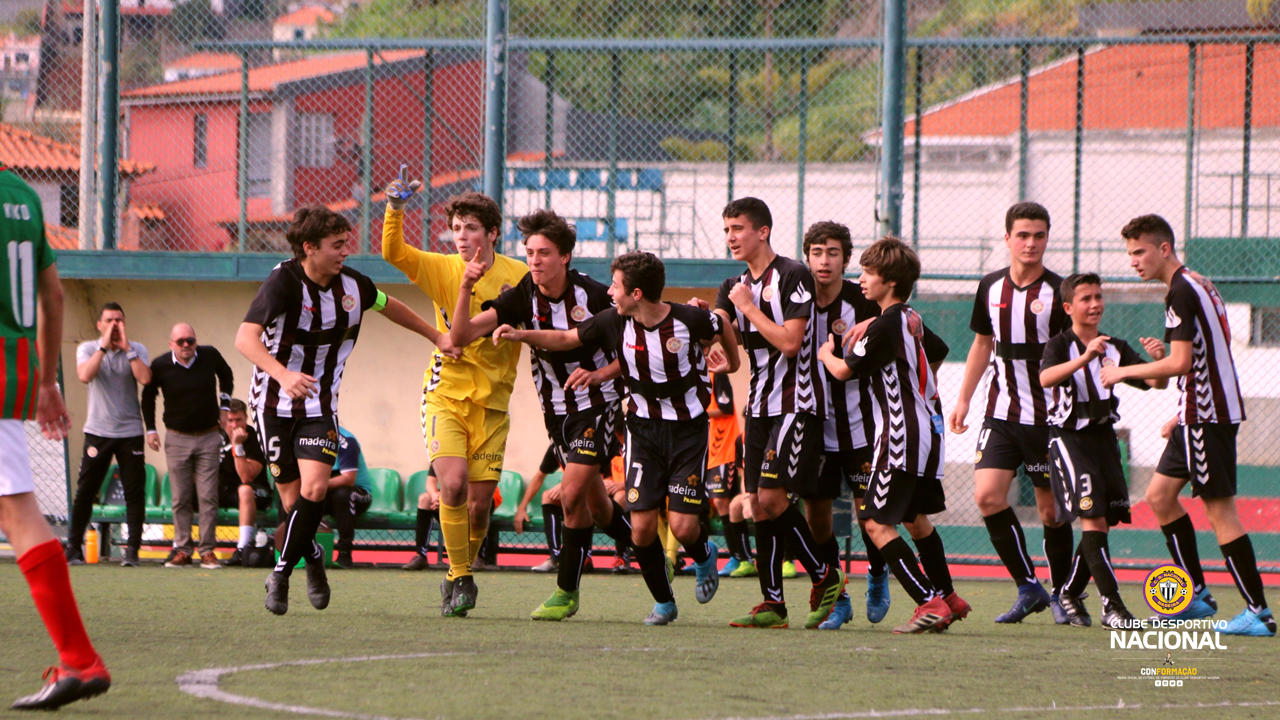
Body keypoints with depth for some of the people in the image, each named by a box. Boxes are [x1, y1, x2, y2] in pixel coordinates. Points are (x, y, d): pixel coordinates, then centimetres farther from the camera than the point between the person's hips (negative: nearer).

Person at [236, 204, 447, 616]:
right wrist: (282, 375, -49)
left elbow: (387, 305, 20)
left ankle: (281, 574, -4)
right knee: (292, 499, -3)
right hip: (275, 404, -3)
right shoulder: (284, 281, -20)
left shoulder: (352, 285, -4)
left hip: (320, 404, 3)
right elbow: (246, 338, -33)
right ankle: (313, 560, 26)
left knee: (314, 488, -17)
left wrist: (435, 336, 25)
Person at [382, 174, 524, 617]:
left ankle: (462, 574, 23)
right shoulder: (441, 269, 0)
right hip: (446, 394, -1)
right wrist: (394, 210, -28)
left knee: (479, 502, -1)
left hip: (492, 402, 1)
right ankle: (459, 578, -6)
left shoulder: (519, 277, 1)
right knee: (453, 484, -20)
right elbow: (393, 252, -13)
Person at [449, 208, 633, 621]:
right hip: (557, 411, 5)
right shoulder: (523, 297, -9)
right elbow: (461, 336, -17)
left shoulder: (594, 295, -16)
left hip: (598, 404, -5)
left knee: (572, 493, -17)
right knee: (595, 503, 12)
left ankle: (566, 591, -4)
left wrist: (599, 374, -22)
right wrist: (465, 289, -31)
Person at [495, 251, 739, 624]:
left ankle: (704, 556, 27)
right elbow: (566, 339, 5)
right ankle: (663, 602, 15)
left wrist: (731, 361, 17)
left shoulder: (690, 320, -17)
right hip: (643, 426, 3)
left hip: (688, 428, -3)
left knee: (683, 526, -11)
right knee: (642, 526, -8)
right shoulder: (613, 322, -9)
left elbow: (722, 330, 6)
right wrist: (521, 335, -7)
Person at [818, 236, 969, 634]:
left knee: (878, 522, -9)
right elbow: (939, 352, 32)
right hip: (928, 428, 10)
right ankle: (948, 597, 32)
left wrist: (826, 353, 11)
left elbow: (844, 370, -9)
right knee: (915, 518, 23)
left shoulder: (885, 325, -16)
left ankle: (930, 603, -16)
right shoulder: (913, 321, 11)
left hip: (902, 433, -10)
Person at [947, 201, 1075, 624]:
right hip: (1001, 413, 4)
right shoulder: (991, 288, 7)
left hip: (1049, 416, -4)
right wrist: (963, 399, 18)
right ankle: (1028, 587, -1)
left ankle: (1061, 594, 19)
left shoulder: (1058, 292, -7)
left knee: (1051, 509, 1)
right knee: (987, 495, -11)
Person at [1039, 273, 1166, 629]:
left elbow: (1156, 384, 5)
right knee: (1092, 516, -16)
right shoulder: (1060, 345, -6)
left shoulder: (1116, 348, 9)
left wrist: (1159, 360, -17)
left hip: (1103, 435, 6)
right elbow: (1045, 378, -27)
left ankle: (1071, 592, 26)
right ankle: (1111, 603, -20)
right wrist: (1084, 358, -41)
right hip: (1068, 436, -6)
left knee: (1105, 518, 7)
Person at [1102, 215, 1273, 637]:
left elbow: (1181, 363, -22)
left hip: (1206, 415, -10)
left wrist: (1125, 372, -10)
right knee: (1159, 495, 14)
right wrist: (1182, 414, 25)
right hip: (1202, 413, 10)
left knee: (1219, 509, -8)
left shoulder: (1181, 293, -15)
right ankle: (1197, 595, 15)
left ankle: (1258, 613, -7)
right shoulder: (1199, 286, 16)